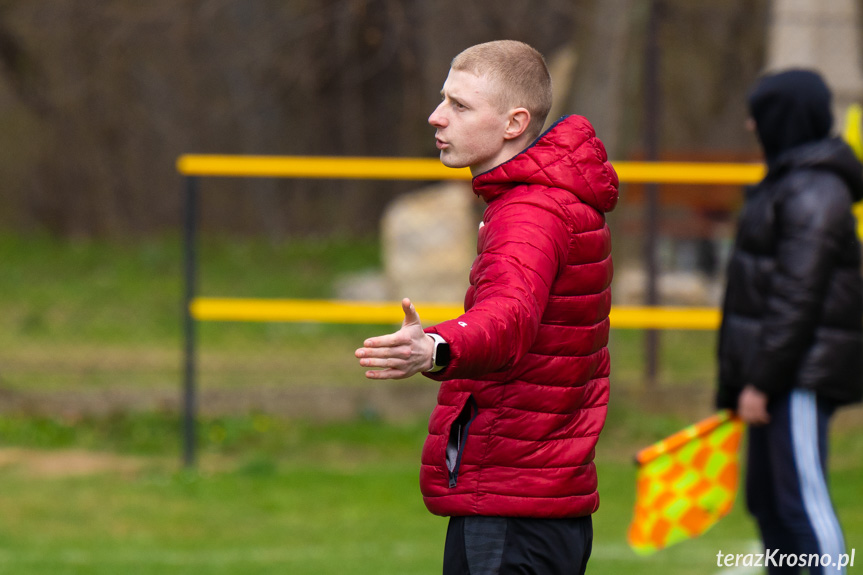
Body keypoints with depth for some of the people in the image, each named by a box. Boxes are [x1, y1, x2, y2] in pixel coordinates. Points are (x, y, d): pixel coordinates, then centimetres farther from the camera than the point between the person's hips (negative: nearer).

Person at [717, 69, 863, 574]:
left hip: (803, 376, -11)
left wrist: (761, 381, -20)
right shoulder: (790, 181, 17)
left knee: (803, 500, -11)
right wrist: (744, 380, 21)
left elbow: (796, 298, -21)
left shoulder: (813, 195, -16)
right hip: (784, 378, 11)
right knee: (766, 498, 15)